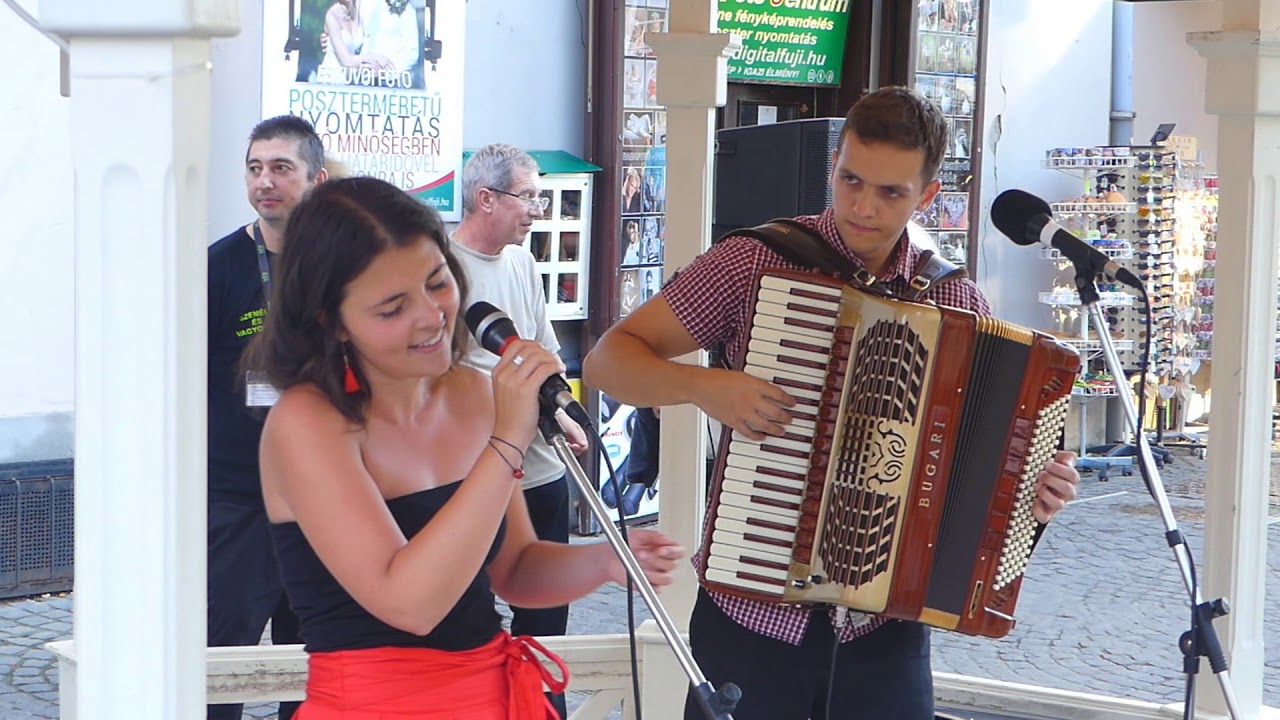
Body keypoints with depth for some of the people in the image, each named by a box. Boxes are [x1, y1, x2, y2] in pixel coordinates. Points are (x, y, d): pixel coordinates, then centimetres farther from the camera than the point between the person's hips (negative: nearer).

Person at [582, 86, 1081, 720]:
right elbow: (608, 359, -4)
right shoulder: (755, 261, -5)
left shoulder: (956, 303, 3)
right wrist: (702, 386, -21)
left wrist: (1038, 486, -6)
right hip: (752, 617, -2)